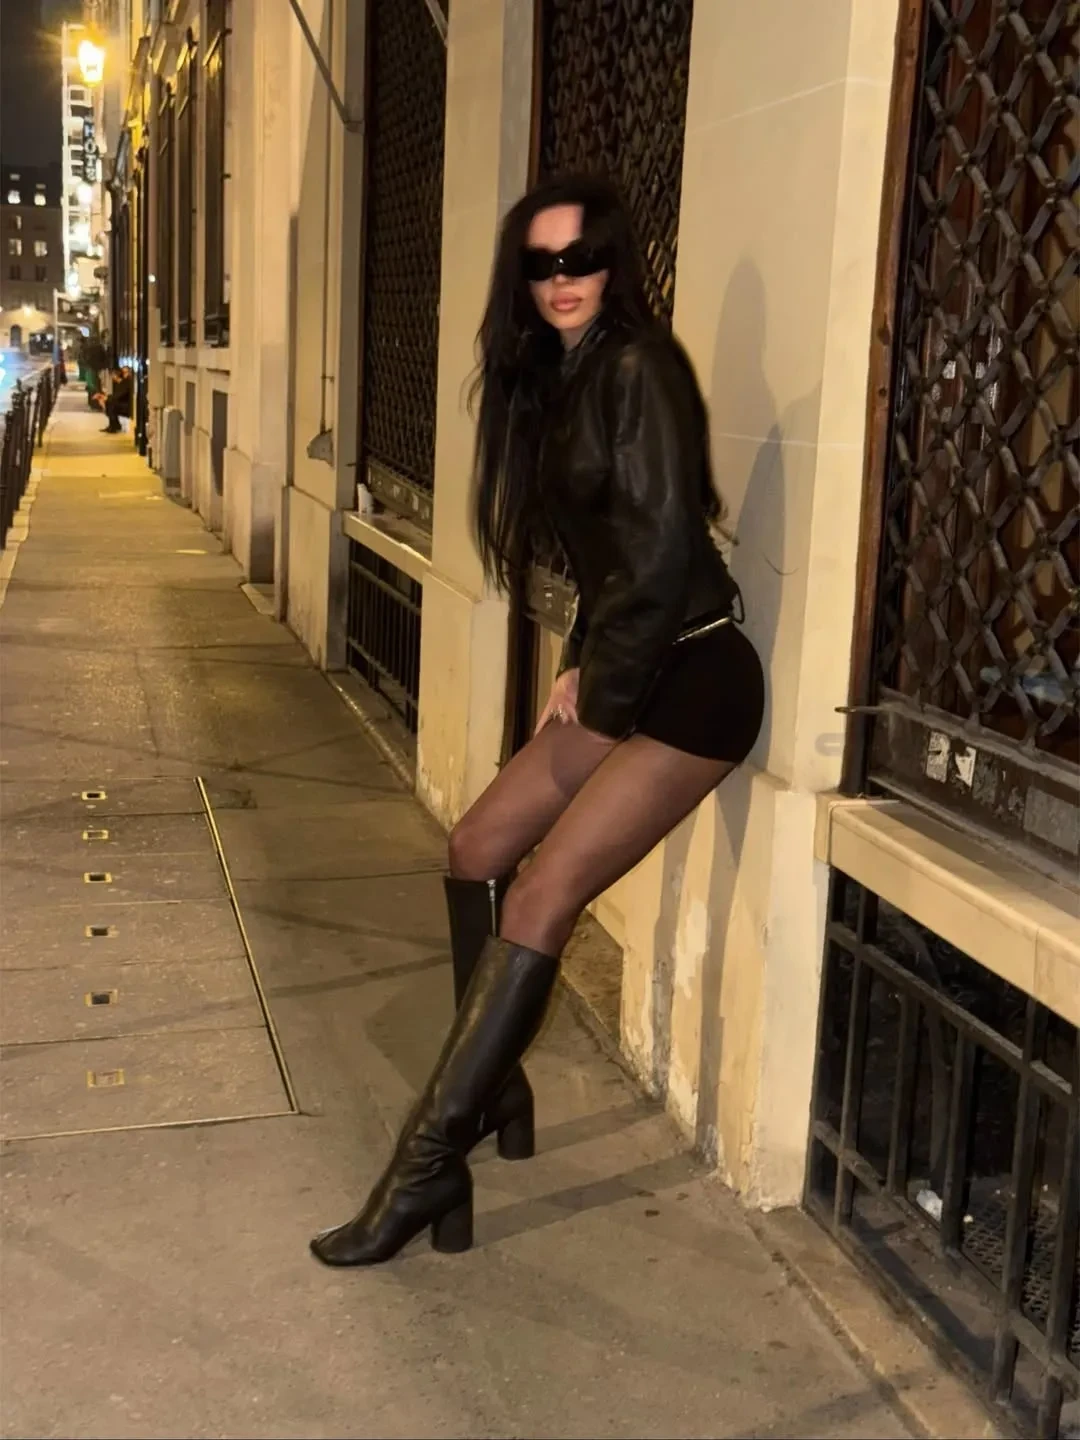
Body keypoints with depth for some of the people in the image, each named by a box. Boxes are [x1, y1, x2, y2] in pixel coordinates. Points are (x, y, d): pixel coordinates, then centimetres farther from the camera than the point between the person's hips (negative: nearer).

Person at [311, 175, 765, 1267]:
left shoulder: (637, 367, -15)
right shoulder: (557, 379, 12)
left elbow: (664, 548, -20)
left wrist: (603, 696, -10)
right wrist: (578, 666, 7)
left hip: (691, 683, -9)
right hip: (622, 678, 9)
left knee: (540, 902, -11)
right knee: (478, 849, 11)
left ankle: (429, 1160, -3)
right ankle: (493, 1088, 23)